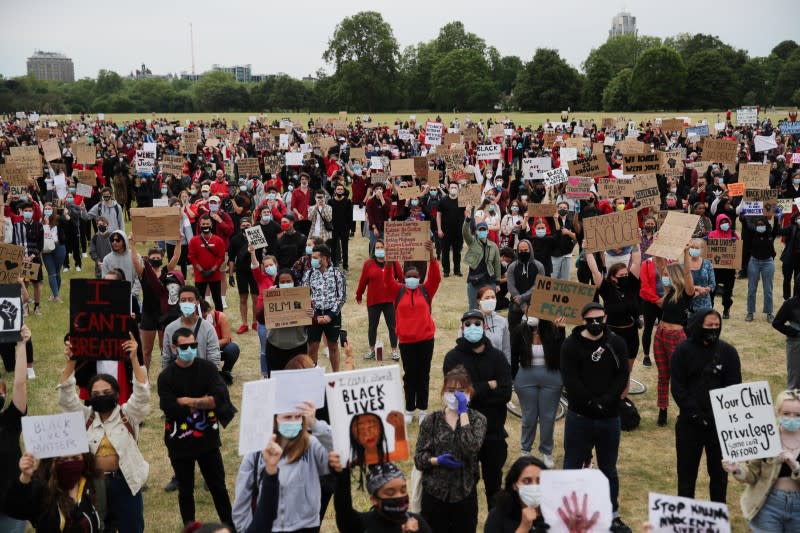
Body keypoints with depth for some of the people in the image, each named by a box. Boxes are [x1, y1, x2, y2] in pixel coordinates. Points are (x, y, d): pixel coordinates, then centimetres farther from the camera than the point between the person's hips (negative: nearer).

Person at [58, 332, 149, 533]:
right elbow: (66, 395, -8)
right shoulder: (85, 417, 3)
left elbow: (142, 393, -18)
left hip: (125, 482, -2)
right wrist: (71, 362, -22)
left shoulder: (128, 415, -3)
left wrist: (134, 359, -31)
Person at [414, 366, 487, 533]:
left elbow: (471, 449, -19)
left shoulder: (477, 419, -1)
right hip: (434, 493, 0)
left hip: (464, 493, 0)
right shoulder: (431, 420, 1)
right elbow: (418, 458, -1)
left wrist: (463, 413, -16)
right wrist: (437, 460, -21)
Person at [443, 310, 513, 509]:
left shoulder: (497, 357, 2)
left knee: (494, 484, 16)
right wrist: (488, 386, -12)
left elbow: (505, 393, -11)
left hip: (493, 432, 2)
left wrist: (474, 392, -17)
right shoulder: (453, 357, -4)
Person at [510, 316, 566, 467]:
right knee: (529, 416, 10)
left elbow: (562, 352, -17)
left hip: (551, 379, 0)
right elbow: (514, 356, 1)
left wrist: (561, 331, -24)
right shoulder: (520, 331, -6)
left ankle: (546, 452, 26)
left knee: (548, 417, 9)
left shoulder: (553, 330, -9)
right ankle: (525, 450, 30)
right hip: (526, 378, 0)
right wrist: (514, 378, 2)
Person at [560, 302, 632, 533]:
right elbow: (570, 380, -13)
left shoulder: (617, 343, 3)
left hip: (609, 417, 3)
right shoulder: (571, 345, -6)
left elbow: (622, 375, -3)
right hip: (579, 417, -3)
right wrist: (591, 402, -19)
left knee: (609, 469, 15)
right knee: (572, 468, 5)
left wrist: (607, 400, -17)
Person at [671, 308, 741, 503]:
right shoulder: (683, 351, -4)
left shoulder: (728, 352, 0)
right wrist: (694, 413, -15)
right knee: (687, 472, 8)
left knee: (719, 472, 11)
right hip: (689, 422, -1)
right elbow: (677, 387, -6)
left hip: (720, 424, 1)